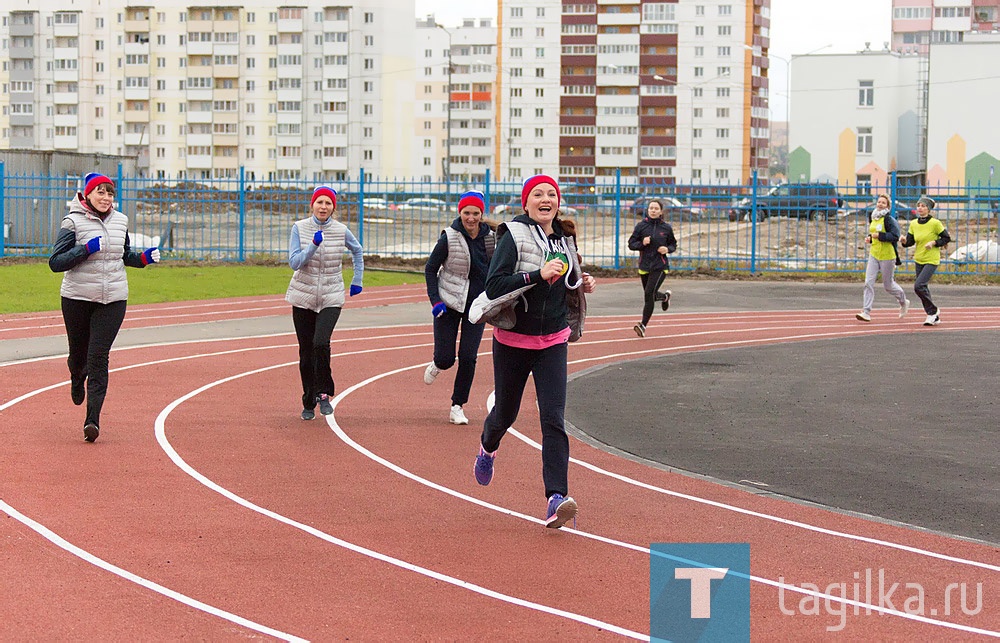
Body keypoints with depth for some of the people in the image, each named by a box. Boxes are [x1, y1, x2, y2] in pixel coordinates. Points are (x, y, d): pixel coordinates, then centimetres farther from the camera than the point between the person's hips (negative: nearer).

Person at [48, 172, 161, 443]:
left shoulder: (120, 221, 8)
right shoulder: (73, 222, -7)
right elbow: (55, 262, -13)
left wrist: (144, 258, 4)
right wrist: (87, 249, -22)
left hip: (113, 299, 2)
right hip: (77, 298, -2)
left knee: (98, 357, -8)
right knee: (79, 352, 13)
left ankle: (93, 419, -9)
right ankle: (77, 379, 51)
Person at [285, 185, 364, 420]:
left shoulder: (341, 231, -2)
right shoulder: (299, 228, -4)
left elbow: (357, 251, 18)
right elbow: (295, 262, -12)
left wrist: (357, 280, 17)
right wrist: (314, 245, -23)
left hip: (331, 297, -1)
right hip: (303, 297, 1)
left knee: (321, 343, -22)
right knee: (306, 351, 6)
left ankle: (323, 393, -4)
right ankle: (309, 403, 21)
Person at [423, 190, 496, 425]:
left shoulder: (490, 237, -2)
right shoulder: (449, 238, -12)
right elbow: (430, 269, -4)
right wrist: (435, 301, -12)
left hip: (477, 304, 2)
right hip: (449, 303, -2)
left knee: (468, 357, -5)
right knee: (446, 358, -1)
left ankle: (457, 407, 7)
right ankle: (437, 365, 38)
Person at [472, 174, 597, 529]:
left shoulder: (563, 238, 6)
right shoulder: (514, 236, -12)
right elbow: (494, 286, -23)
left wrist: (582, 283, 4)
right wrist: (538, 275, -31)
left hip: (552, 343, 3)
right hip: (513, 340, -3)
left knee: (553, 418, -12)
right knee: (506, 412, 14)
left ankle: (556, 498, -18)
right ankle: (488, 446, 51)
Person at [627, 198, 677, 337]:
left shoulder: (666, 227, -1)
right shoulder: (641, 226, -1)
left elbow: (673, 244, 13)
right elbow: (631, 244, 1)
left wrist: (667, 249, -9)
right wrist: (642, 243, -18)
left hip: (660, 266, -3)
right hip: (644, 266, 3)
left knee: (649, 294, -17)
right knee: (650, 295, 17)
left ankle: (643, 325, -13)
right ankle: (665, 296, 52)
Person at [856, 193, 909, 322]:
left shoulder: (889, 220, -13)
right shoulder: (873, 219, 11)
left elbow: (895, 236, -22)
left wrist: (879, 235, -25)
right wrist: (869, 239, 7)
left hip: (887, 256, -7)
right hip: (874, 255, 7)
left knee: (888, 285, 7)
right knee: (868, 282, -7)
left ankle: (904, 302, 35)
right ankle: (866, 312, -8)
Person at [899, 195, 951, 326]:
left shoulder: (935, 223, -12)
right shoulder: (913, 224, 3)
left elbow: (946, 238, -5)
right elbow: (910, 241, 6)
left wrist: (933, 243, -18)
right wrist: (905, 241, -16)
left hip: (931, 260, -7)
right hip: (919, 260, 7)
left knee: (918, 286, -18)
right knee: (923, 288, 11)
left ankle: (933, 310, 2)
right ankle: (934, 317, 25)